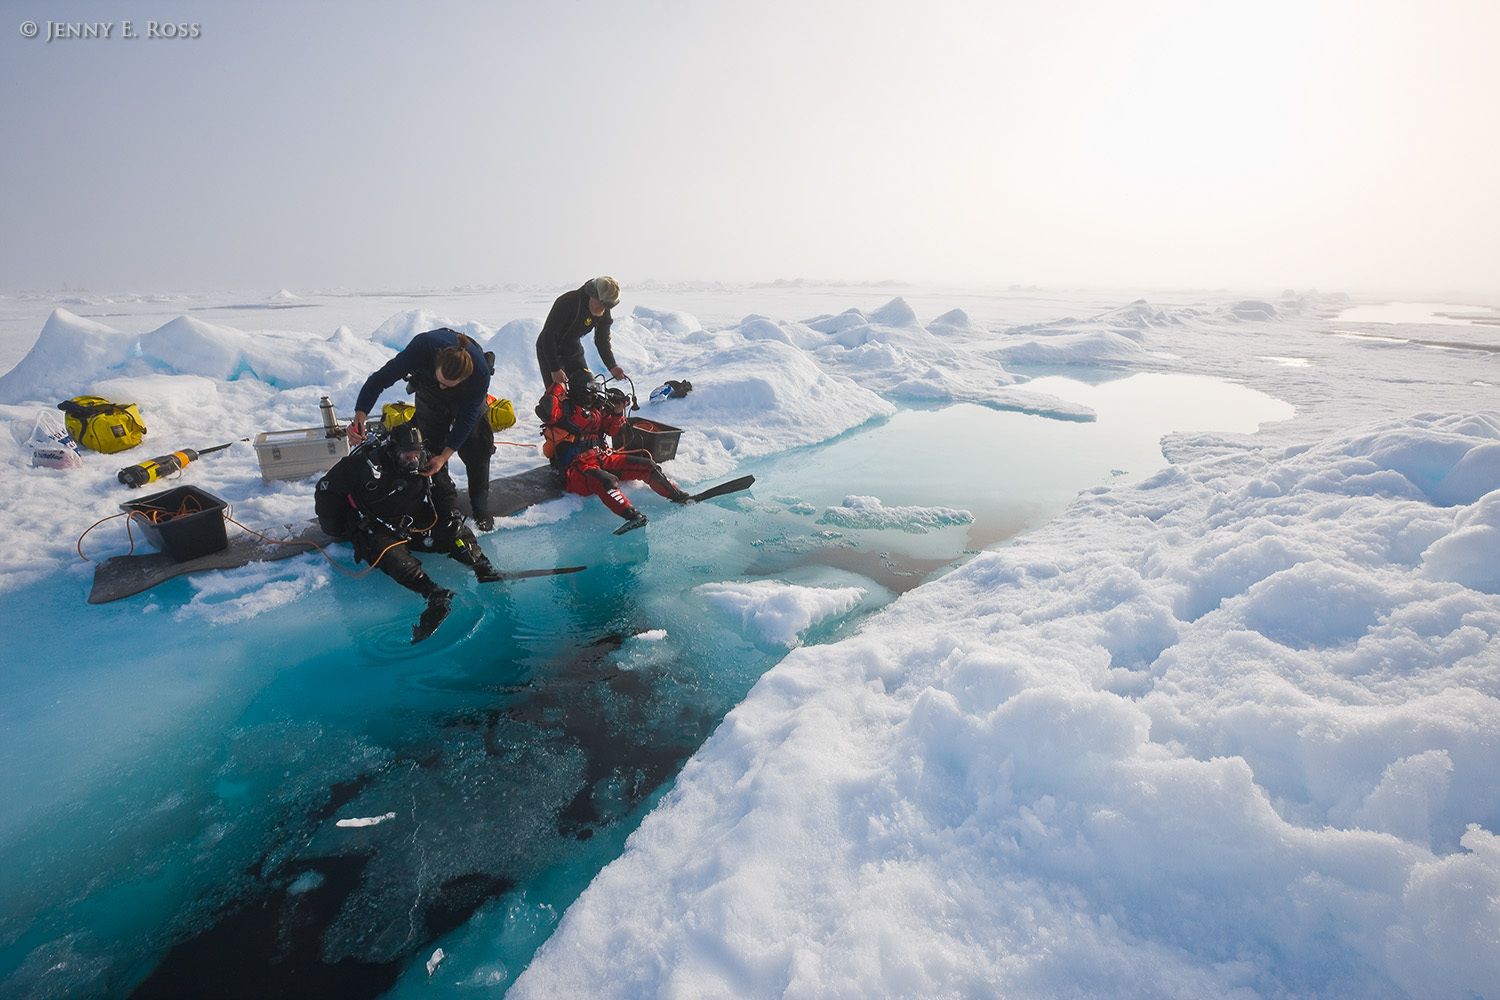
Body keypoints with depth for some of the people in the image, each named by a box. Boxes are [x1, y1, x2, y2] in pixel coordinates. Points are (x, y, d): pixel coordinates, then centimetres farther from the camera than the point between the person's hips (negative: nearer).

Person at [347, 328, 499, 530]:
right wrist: (360, 415, -45)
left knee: (477, 451, -5)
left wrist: (445, 455, -31)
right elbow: (381, 378, -33)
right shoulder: (423, 346, -42)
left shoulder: (480, 374, -42)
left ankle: (481, 509, 11)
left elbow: (467, 417, -30)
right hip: (429, 394, 2)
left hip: (468, 396, -1)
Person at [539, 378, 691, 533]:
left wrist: (617, 412, 10)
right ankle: (632, 516, -57)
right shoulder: (564, 410, 0)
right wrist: (558, 388, -15)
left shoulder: (596, 409, 18)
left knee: (647, 466, -5)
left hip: (604, 458, 7)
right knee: (607, 481, -40)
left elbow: (613, 429, 27)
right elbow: (546, 411, -21)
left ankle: (679, 495, 0)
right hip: (577, 466, -7)